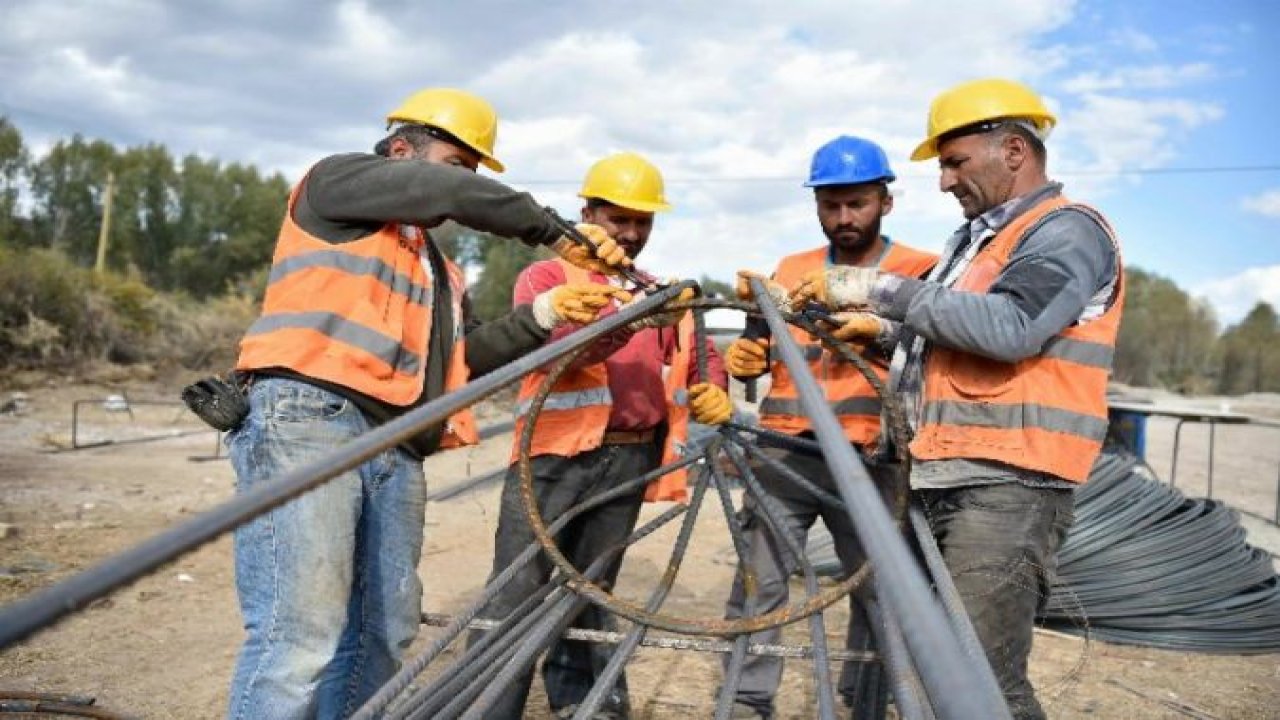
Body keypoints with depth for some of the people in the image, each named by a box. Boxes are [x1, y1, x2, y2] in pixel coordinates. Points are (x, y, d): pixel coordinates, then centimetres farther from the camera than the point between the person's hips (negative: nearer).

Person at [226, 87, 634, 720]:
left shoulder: (435, 267, 29)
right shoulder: (336, 181, 8)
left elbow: (461, 358, 21)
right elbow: (454, 195, -7)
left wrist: (544, 315, 11)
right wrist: (556, 233, 0)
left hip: (396, 454, 8)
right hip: (307, 423, -8)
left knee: (380, 637, 6)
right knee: (301, 639, -16)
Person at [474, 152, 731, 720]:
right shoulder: (548, 277, 3)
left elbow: (702, 356, 19)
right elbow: (552, 346, -15)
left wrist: (712, 388, -6)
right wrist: (630, 319, -31)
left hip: (631, 460, 5)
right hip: (556, 455, -4)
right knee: (517, 593, -5)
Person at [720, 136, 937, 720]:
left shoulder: (920, 272, 3)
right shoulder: (790, 272, 14)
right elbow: (757, 353, 19)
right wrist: (742, 355, -5)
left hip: (871, 463, -2)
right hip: (786, 453, 2)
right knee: (757, 581, -2)